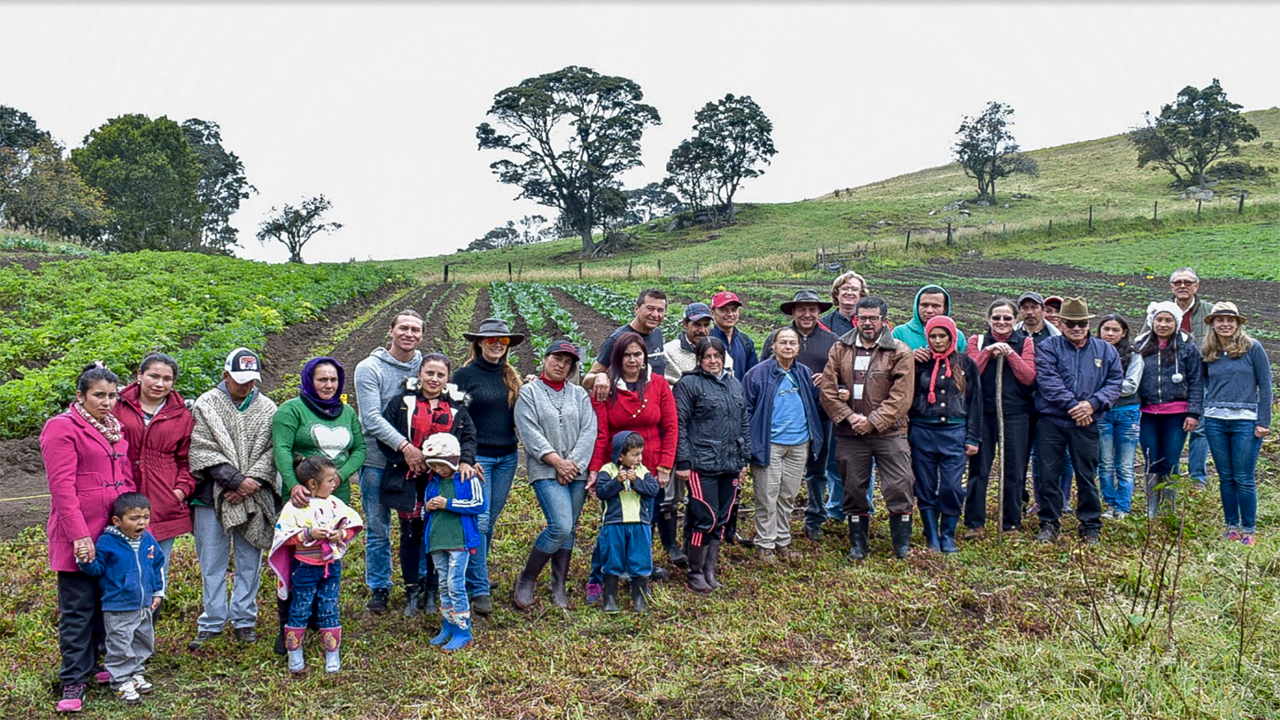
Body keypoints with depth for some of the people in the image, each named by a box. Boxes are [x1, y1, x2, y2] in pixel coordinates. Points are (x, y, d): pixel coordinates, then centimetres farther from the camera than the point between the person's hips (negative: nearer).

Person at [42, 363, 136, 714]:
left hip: (115, 533, 7)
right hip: (79, 537, -7)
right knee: (78, 609, 0)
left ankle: (94, 663, 27)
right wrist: (79, 535, -19)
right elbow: (62, 486, -15)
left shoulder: (115, 429, 13)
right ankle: (73, 682, 8)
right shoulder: (63, 428, -9)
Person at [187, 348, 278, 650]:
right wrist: (236, 480, -15)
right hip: (212, 497, -1)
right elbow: (203, 451, -7)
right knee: (212, 563, 5)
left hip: (254, 497, 2)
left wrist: (250, 484, -12)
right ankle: (212, 622, 16)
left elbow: (271, 452, 2)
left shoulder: (267, 408, 7)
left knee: (250, 561, 9)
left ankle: (244, 619, 21)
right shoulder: (205, 405, 1)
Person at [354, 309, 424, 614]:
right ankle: (378, 588, 22)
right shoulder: (369, 368, -7)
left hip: (418, 460, 3)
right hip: (378, 461, -2)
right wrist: (404, 445, -26)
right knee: (378, 529, 8)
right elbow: (371, 418, -15)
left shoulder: (426, 367, 4)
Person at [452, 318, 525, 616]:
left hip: (507, 457, 5)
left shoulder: (511, 376, 12)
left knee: (490, 521, 10)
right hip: (477, 456, -5)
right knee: (478, 521, -9)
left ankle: (471, 574, 25)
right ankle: (478, 589, -3)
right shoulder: (465, 375, -4)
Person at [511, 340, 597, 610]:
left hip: (576, 471, 4)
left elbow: (589, 431, 3)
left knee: (569, 530, 7)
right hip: (545, 470, -4)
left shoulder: (579, 394, 12)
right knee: (560, 526, -17)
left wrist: (573, 463, -10)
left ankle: (559, 588, 19)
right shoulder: (529, 393, 3)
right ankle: (526, 580, 0)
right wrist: (557, 462, -13)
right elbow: (530, 433, -7)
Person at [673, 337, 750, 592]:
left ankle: (710, 571, 21)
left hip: (730, 465, 6)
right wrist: (682, 463, -12)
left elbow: (744, 423, 19)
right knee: (706, 518, -8)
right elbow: (679, 425, -7)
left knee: (721, 520, 9)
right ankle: (694, 573, 7)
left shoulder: (734, 384, 15)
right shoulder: (689, 384, -3)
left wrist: (744, 458, 14)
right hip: (701, 465, -6)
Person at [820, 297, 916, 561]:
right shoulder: (840, 349, 6)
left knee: (899, 488, -2)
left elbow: (901, 397, -10)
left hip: (889, 432, -2)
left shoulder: (900, 352, -3)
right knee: (854, 490, 11)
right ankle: (857, 544, 25)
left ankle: (902, 545, 15)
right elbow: (828, 390, 1)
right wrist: (849, 416, -11)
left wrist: (873, 421, -15)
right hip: (850, 433, 3)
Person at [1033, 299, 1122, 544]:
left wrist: (1092, 404, -12)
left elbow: (1114, 383, 4)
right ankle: (1049, 524, 14)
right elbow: (1048, 381, -9)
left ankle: (1091, 526, 19)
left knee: (1087, 476, 7)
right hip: (1051, 422, -1)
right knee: (1048, 474, 3)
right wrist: (1072, 405, -17)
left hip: (1086, 424, 1)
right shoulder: (1048, 348, 2)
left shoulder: (1106, 351, 10)